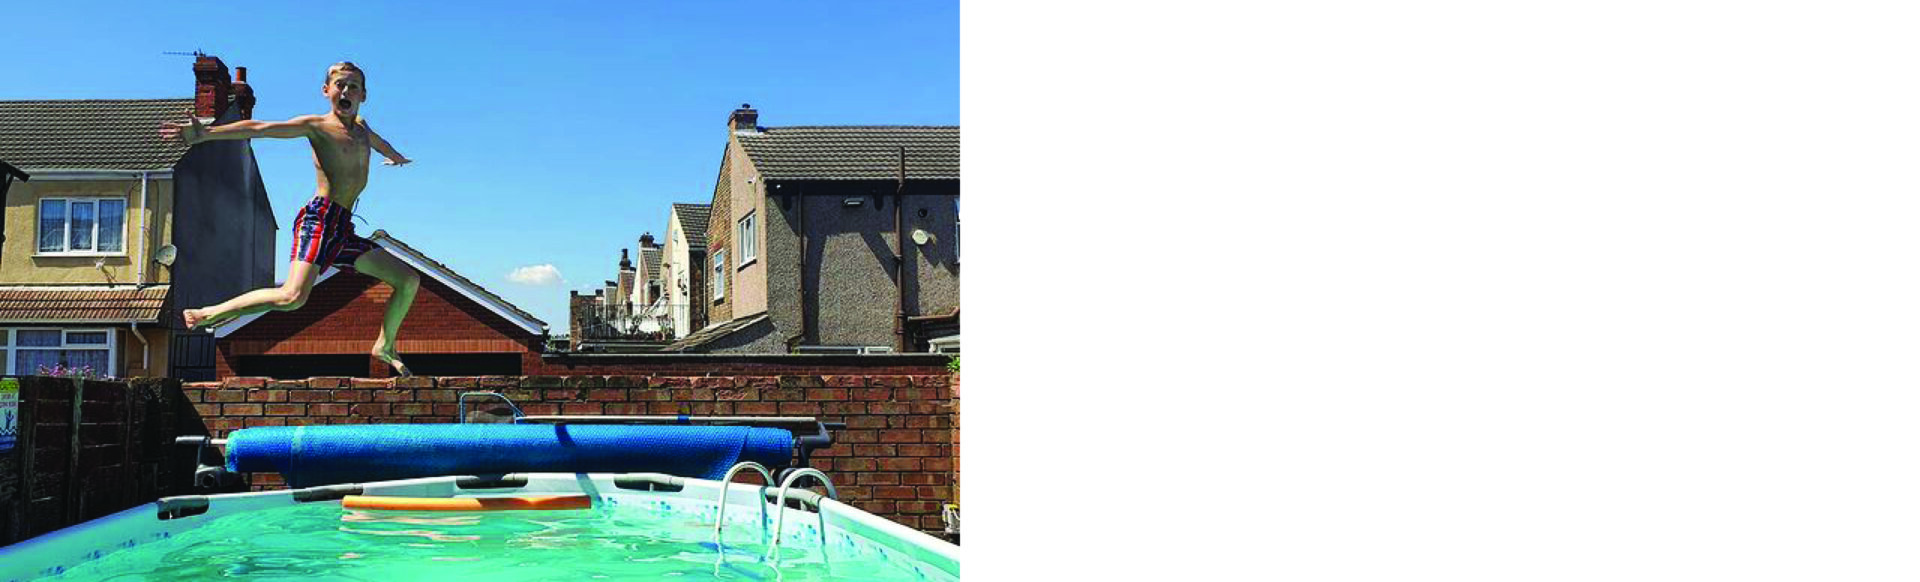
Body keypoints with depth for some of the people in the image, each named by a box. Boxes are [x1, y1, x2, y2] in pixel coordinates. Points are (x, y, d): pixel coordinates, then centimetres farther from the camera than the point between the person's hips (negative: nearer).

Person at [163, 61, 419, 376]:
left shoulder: (361, 129, 21)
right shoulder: (317, 126, 0)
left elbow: (379, 142, 45)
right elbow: (260, 129, -10)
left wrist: (397, 157, 68)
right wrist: (206, 134, -22)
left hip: (343, 229, 8)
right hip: (319, 218, -8)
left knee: (409, 280, 7)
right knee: (293, 297, -26)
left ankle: (385, 347, 23)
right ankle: (208, 315, -11)